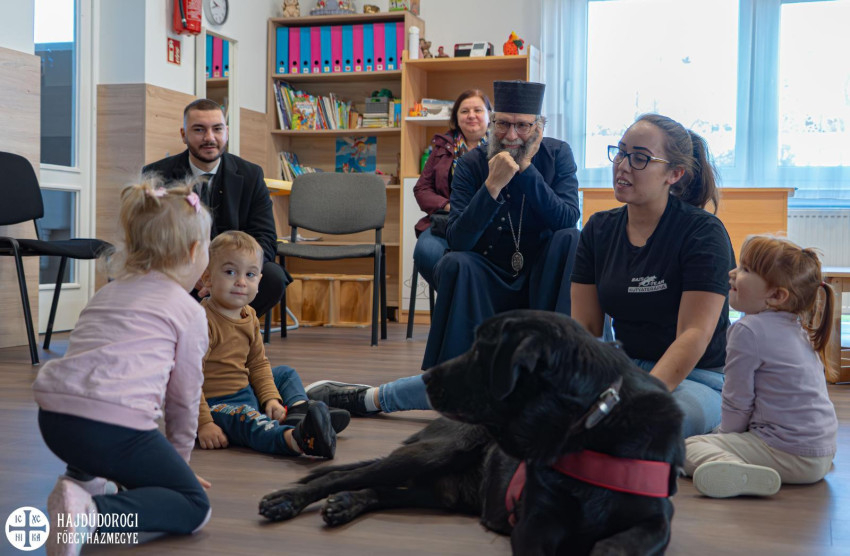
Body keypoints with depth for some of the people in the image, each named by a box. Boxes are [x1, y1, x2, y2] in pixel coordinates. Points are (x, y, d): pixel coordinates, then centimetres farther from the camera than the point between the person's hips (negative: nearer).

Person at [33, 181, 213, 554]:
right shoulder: (189, 311, 7)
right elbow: (184, 397, 12)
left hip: (52, 420, 8)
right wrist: (180, 458, 30)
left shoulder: (107, 293, 26)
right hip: (115, 425, -8)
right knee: (194, 505, 5)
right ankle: (94, 512, -17)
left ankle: (83, 478, 23)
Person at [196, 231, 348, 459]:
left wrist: (271, 398, 3)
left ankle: (298, 415, -6)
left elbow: (258, 364, 18)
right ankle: (295, 438, -62)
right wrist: (203, 424, -27)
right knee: (248, 419, -36)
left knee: (286, 373, 21)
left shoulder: (249, 316, 7)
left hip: (246, 392, 10)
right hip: (215, 404, -10)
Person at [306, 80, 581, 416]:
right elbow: (458, 240, -19)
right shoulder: (471, 165, -6)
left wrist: (527, 169, -23)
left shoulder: (557, 155, -4)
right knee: (455, 263, -31)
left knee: (569, 239, -27)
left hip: (543, 281, 1)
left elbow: (567, 219, -20)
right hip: (489, 283, 0)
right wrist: (493, 185, -28)